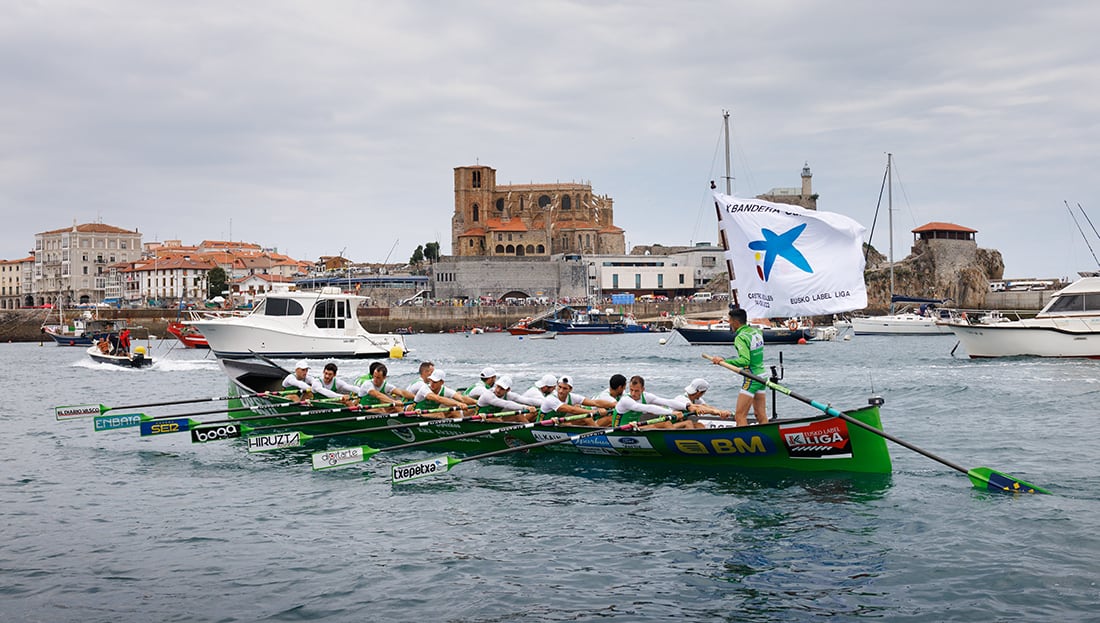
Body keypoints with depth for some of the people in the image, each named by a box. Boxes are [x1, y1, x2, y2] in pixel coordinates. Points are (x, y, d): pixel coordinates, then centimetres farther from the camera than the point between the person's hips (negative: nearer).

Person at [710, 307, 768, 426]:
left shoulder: (740, 337, -17)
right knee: (761, 415, 14)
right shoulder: (756, 331, 7)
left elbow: (745, 360, -28)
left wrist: (724, 361, -27)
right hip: (762, 375, 9)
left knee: (739, 416, -7)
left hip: (751, 378, -9)